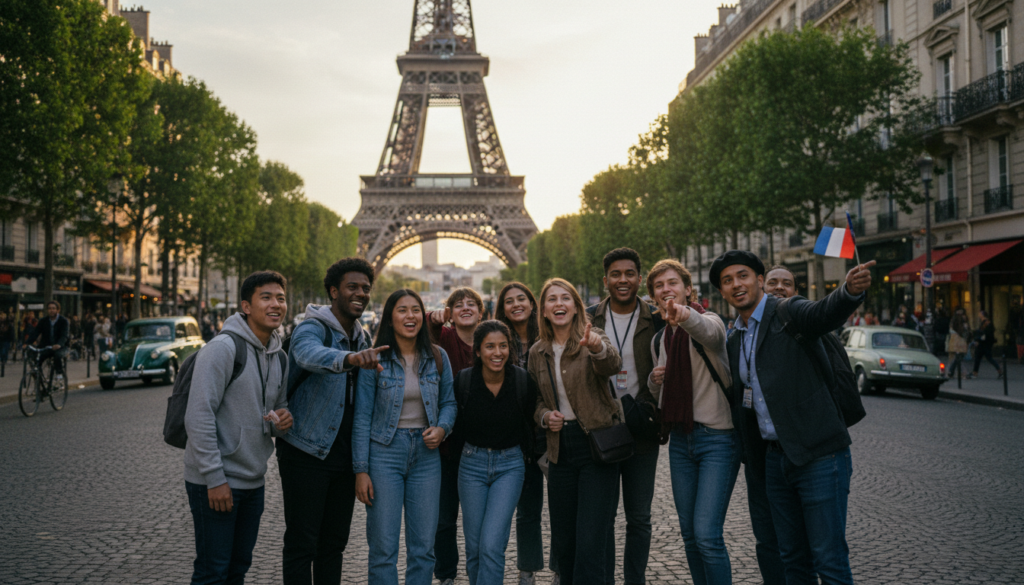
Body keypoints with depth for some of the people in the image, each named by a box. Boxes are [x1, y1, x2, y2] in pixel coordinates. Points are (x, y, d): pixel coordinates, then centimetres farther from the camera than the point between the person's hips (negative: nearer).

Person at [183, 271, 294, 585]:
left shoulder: (279, 357, 10)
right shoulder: (223, 348, -15)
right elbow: (199, 417, -19)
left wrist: (282, 422, -4)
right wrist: (215, 478, -21)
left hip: (253, 482, 8)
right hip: (214, 482, -7)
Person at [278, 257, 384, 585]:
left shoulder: (363, 339, 11)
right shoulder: (312, 329, -13)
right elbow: (311, 355, -38)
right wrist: (349, 358, -58)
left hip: (345, 455, 7)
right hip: (307, 452, -7)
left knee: (334, 542, 15)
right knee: (302, 542, 1)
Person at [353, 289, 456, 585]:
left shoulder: (437, 357, 4)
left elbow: (449, 401, 14)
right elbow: (362, 417, -3)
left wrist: (442, 428, -8)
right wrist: (361, 469, -7)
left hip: (426, 453, 3)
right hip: (384, 452, -3)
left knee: (423, 547, 8)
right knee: (383, 547, 0)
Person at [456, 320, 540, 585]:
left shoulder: (524, 381, -11)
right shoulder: (463, 381, -11)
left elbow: (529, 426, 5)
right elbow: (456, 425, 5)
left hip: (509, 466, -1)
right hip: (472, 464, 1)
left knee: (492, 546, -12)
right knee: (474, 548, 8)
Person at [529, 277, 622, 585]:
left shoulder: (591, 340, -8)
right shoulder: (537, 353, 7)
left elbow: (612, 366, -30)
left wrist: (599, 349, -52)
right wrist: (544, 416, -4)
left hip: (596, 445, -5)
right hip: (560, 450, 5)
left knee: (591, 542, -7)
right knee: (562, 540, 13)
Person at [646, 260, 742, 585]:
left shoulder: (708, 321, -10)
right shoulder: (658, 341, 11)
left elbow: (707, 331, -37)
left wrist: (685, 315, -59)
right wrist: (656, 380, 0)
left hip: (717, 438, -7)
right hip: (680, 440, 7)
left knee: (707, 534, -13)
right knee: (689, 533, 11)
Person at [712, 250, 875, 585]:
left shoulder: (789, 313, -9)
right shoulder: (734, 340, 13)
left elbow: (825, 313, -32)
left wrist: (850, 290, -51)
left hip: (818, 455, -7)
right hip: (776, 457, 7)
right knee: (793, 558, 16)